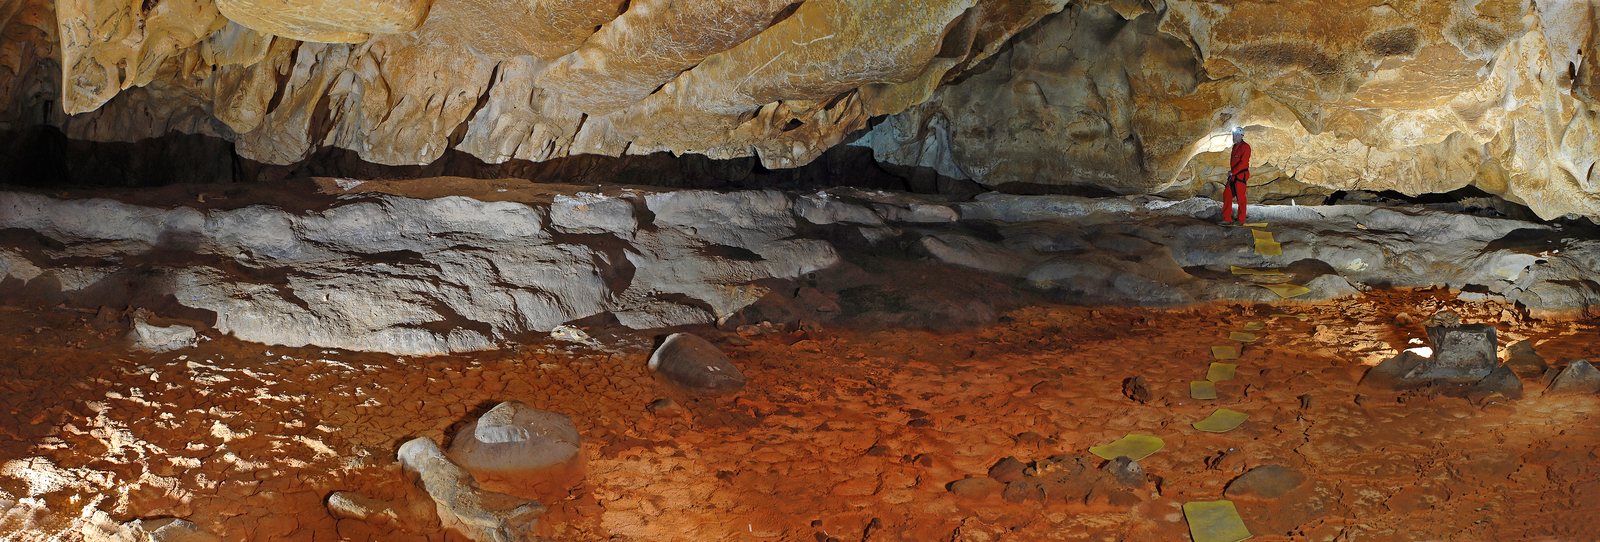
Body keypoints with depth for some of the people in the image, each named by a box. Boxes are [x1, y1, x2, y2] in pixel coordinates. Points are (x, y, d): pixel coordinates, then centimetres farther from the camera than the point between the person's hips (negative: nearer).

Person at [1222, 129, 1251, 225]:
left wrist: (1232, 172, -18)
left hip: (1241, 175, -8)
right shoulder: (1235, 146, 18)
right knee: (1226, 195, 3)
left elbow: (1243, 162, -17)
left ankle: (1241, 220, 6)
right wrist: (1231, 172, 12)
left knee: (1240, 198, -2)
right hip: (1233, 176, 8)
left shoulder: (1245, 147, -9)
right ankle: (1227, 219, 6)